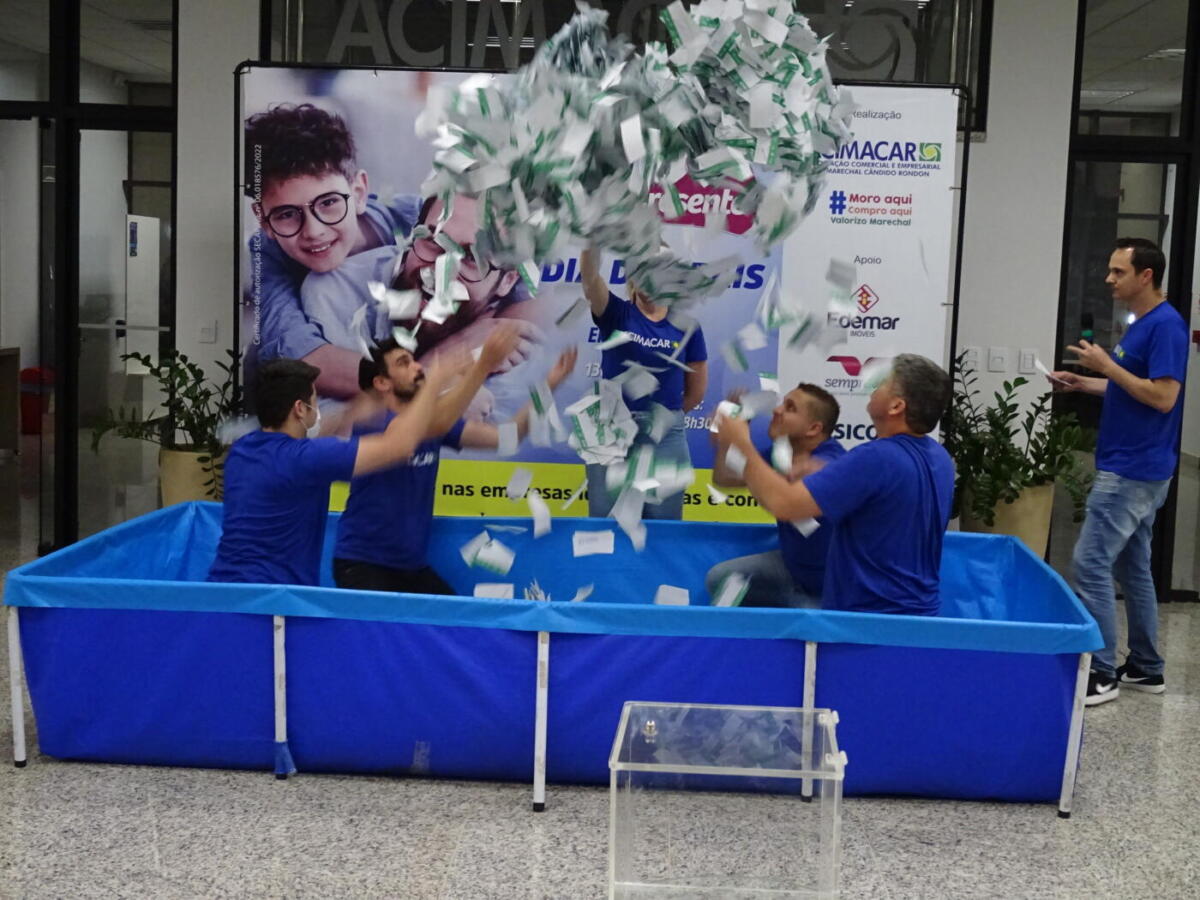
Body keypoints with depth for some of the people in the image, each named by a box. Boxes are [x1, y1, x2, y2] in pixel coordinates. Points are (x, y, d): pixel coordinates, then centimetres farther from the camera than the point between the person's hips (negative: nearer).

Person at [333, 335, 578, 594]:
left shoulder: (437, 421, 6)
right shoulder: (370, 421, -16)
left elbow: (502, 436, -1)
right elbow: (433, 427, -35)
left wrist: (549, 384, -10)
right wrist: (484, 365, -40)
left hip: (413, 566, 7)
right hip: (363, 564, -7)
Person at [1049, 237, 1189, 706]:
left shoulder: (1166, 325, -16)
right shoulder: (1141, 324, 14)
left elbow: (1163, 396, -22)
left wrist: (1108, 367, -18)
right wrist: (1083, 383, 11)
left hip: (1133, 471, -10)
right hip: (1133, 469, 10)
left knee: (1091, 563, -9)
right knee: (1133, 567, 15)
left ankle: (1100, 674, -3)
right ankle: (1145, 668, 24)